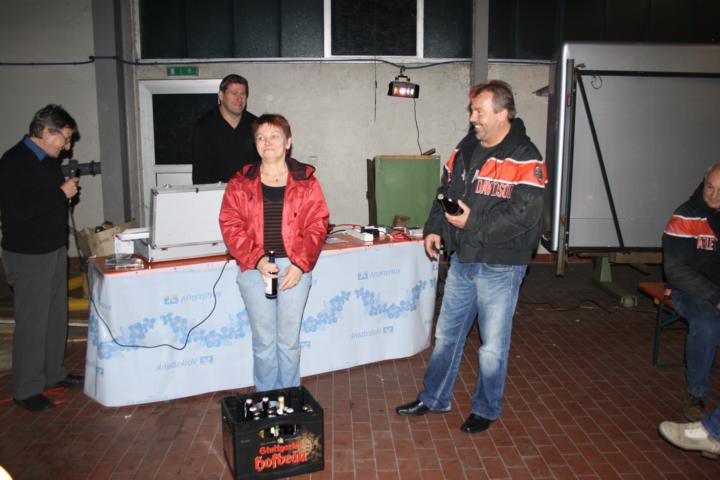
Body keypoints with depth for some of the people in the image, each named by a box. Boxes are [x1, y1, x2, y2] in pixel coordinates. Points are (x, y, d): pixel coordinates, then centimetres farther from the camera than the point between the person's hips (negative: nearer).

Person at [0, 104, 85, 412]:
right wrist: (61, 194, -21)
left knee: (56, 317, 16)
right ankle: (26, 390, 14)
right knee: (32, 323, 1)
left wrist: (66, 188, 6)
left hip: (55, 249, 8)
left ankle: (53, 373, 32)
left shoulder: (49, 160, 9)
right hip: (28, 256, -8)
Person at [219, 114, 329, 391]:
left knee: (290, 340, 8)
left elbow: (317, 225, -1)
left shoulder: (305, 181, 3)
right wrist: (257, 261, -14)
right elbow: (231, 227, -1)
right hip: (254, 268, 1)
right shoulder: (240, 183, 4)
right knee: (263, 341, 8)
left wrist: (299, 264, -12)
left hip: (295, 268, 0)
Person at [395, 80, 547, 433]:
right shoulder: (465, 148, 7)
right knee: (446, 334, 17)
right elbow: (445, 191, 15)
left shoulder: (525, 160, -15)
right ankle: (434, 398, 33)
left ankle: (486, 409, 28)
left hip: (500, 267, -6)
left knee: (493, 345, 8)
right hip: (462, 259, 7)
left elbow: (524, 214, -22)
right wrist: (434, 228, 2)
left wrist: (473, 223, -23)